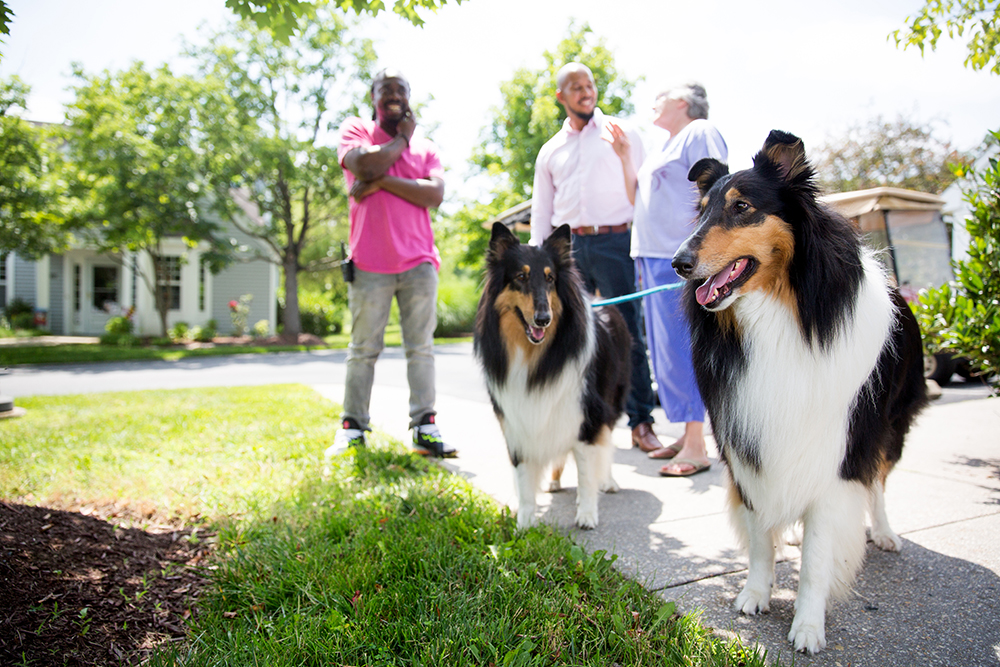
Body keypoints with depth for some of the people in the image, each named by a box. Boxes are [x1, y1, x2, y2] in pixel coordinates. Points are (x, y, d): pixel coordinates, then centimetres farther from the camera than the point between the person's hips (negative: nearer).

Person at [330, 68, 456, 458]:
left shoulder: (425, 147, 16)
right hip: (369, 263, -2)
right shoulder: (355, 130, 10)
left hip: (419, 262, 2)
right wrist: (401, 139, 1)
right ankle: (353, 426, 11)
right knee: (363, 349, 2)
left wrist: (382, 180, -10)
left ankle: (424, 425, 6)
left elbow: (436, 194, -3)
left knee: (421, 347, 2)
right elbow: (365, 164, -13)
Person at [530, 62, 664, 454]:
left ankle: (641, 422, 1)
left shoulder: (621, 134, 12)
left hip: (614, 242, -2)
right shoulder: (551, 151, 19)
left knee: (628, 334, -6)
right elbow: (541, 212, 18)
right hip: (568, 246, 3)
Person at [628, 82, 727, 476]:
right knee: (664, 350, 9)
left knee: (680, 347, -12)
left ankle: (696, 447, -6)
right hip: (653, 255, 10)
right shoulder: (663, 149, 27)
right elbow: (636, 199, 29)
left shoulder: (700, 132, -1)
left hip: (681, 258, -10)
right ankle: (687, 436, 17)